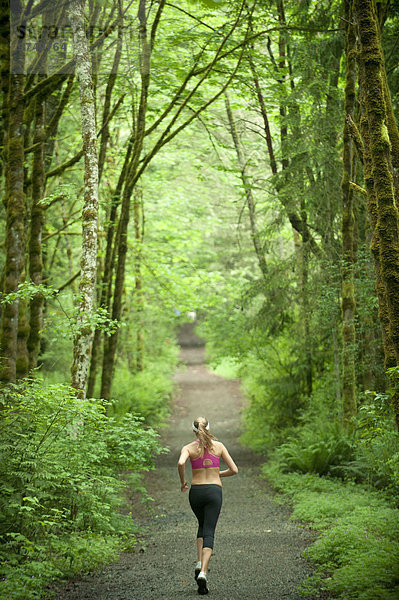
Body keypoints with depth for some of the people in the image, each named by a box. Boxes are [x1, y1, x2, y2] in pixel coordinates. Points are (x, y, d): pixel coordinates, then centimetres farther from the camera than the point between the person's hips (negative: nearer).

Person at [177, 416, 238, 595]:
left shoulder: (188, 448, 1)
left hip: (195, 491, 1)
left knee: (202, 525, 26)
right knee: (209, 532, -2)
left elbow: (181, 463, -21)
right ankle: (203, 572, -21)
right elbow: (234, 470, 4)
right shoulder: (218, 446, 5)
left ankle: (200, 563, 8)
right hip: (214, 491, -1)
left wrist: (182, 481, -5)